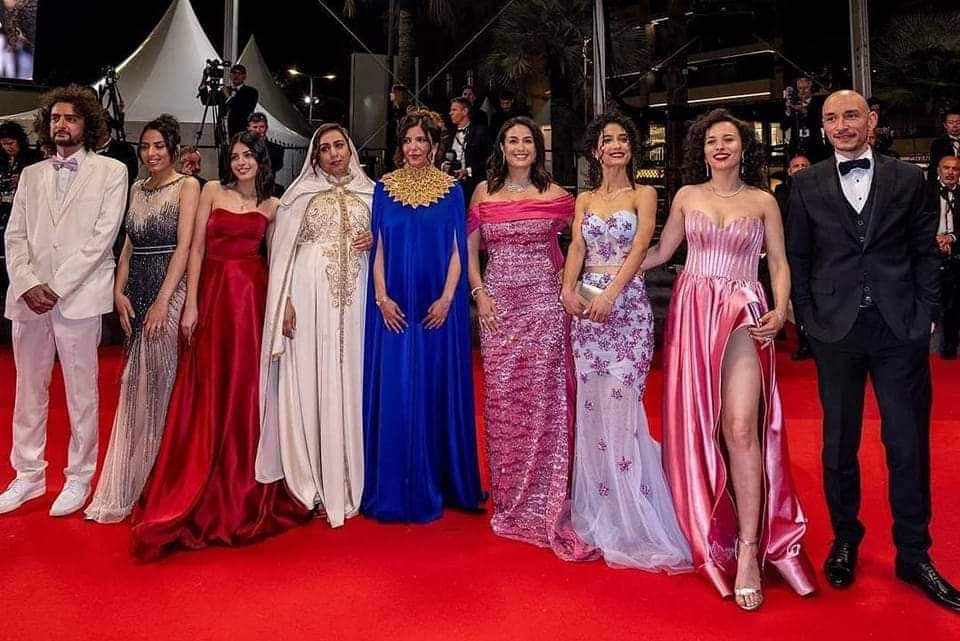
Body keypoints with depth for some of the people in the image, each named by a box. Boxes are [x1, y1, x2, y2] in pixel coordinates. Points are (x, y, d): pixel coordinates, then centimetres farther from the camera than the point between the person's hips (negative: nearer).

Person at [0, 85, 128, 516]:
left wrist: (57, 287, -11)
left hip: (78, 297, -4)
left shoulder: (111, 171, 3)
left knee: (81, 392, 2)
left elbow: (102, 236, -6)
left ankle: (79, 478, 14)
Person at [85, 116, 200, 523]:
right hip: (136, 294, 6)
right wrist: (119, 291, -1)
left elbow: (184, 245, -12)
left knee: (160, 384, -2)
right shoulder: (137, 188, 14)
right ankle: (131, 483, 20)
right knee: (136, 386, 9)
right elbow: (128, 245, 12)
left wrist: (162, 301, -18)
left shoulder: (187, 186, -4)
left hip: (169, 292, -6)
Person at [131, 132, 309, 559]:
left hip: (253, 297, 1)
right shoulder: (212, 191, 5)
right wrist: (191, 304, -6)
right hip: (214, 293, -1)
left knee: (247, 391, 4)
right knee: (209, 392, 3)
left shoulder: (271, 206, 10)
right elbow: (196, 248, 1)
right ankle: (203, 495, 15)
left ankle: (247, 489, 19)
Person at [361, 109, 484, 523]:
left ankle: (434, 486, 17)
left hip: (437, 306, -1)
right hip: (393, 307, 1)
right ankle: (393, 488, 14)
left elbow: (457, 250, 1)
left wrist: (446, 299, -9)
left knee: (436, 391, 4)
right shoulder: (385, 187, 7)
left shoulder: (451, 190, 5)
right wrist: (382, 298, -6)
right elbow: (377, 247, 5)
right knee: (392, 392, 2)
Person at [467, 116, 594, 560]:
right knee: (502, 395, 4)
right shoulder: (483, 192, 10)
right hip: (498, 302, 2)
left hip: (544, 302, -1)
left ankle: (545, 500, 5)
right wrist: (479, 293, -1)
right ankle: (509, 496, 19)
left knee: (544, 395, -5)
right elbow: (470, 248, 10)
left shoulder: (555, 195, 6)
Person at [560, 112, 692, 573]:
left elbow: (639, 249, -7)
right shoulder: (584, 200, 17)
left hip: (627, 303, -3)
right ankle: (600, 513, 18)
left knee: (622, 402, -8)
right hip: (586, 304, 4)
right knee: (592, 404, 4)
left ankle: (633, 520, 5)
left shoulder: (643, 195, 6)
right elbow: (576, 248, 6)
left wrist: (609, 293, -20)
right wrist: (568, 288, -13)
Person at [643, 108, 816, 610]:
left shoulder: (763, 201, 7)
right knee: (697, 424, 3)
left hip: (742, 314, -2)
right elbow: (660, 252, 14)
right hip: (691, 311, 2)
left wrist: (780, 310, -9)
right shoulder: (687, 196, 10)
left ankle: (749, 550, -7)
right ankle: (708, 526, 21)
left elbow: (779, 263, 7)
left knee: (740, 428, -15)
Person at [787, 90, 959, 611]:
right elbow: (798, 257, 5)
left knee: (909, 443, 6)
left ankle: (914, 554, 21)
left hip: (901, 328, 1)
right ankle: (845, 539, 26)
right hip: (836, 329, 0)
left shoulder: (907, 178, 7)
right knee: (839, 442, 9)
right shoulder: (807, 185, 5)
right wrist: (809, 318, -2)